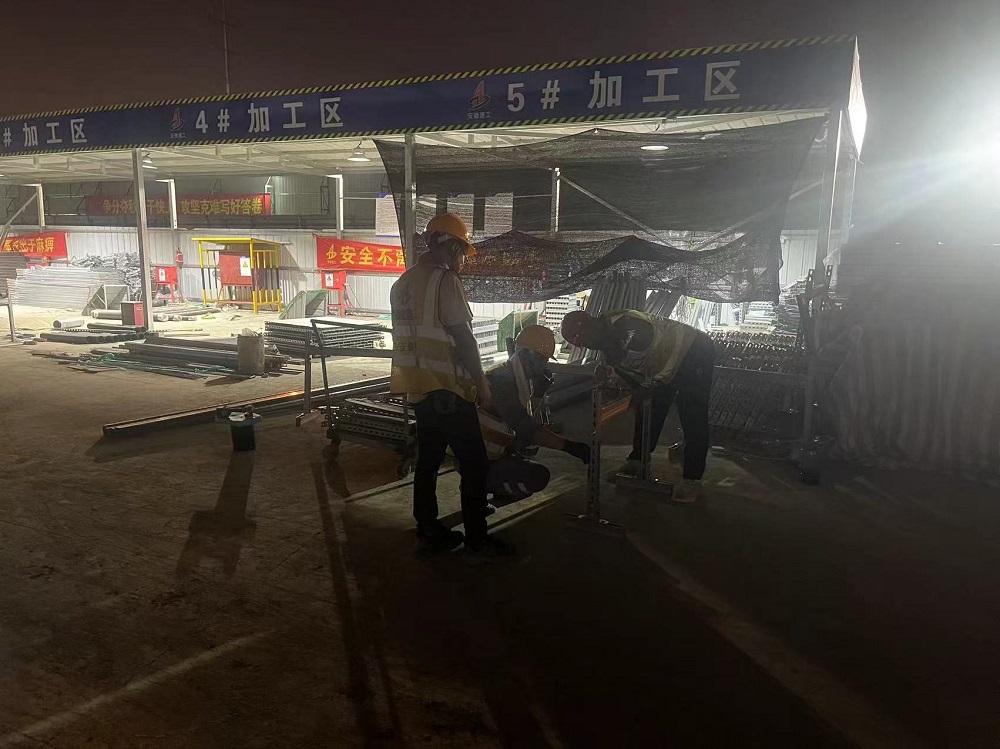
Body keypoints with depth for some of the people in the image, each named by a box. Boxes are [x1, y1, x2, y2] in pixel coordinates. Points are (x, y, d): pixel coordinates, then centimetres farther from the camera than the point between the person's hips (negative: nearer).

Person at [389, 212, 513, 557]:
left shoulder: (403, 283, 13)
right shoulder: (445, 280, -14)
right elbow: (462, 337, -17)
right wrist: (481, 382, -8)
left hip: (418, 389, 9)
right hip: (449, 389, -9)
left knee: (428, 460, 14)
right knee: (475, 464, -1)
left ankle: (429, 532, 21)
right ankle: (476, 538, 5)